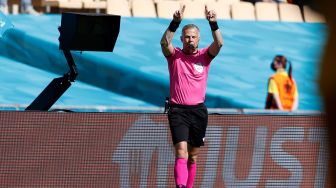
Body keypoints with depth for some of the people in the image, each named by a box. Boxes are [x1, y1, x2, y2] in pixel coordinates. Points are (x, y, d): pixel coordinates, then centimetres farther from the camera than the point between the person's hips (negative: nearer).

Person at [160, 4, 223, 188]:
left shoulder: (204, 56, 5)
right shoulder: (174, 55, 1)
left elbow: (219, 43, -13)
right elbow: (164, 43, -19)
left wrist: (213, 24, -29)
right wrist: (175, 22, -33)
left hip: (198, 110, 3)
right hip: (178, 110, -3)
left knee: (193, 156, 10)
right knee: (181, 152, -18)